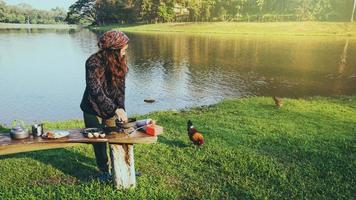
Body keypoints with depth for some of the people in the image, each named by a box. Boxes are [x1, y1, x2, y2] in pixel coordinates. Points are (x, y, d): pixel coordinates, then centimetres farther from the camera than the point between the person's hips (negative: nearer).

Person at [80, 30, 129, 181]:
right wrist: (115, 109, -39)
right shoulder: (94, 62, -24)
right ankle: (104, 170, 26)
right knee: (99, 140, 8)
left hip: (111, 109, 5)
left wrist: (121, 107, -19)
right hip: (93, 109, -4)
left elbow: (120, 86, -5)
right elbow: (96, 90, -32)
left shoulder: (119, 62, -5)